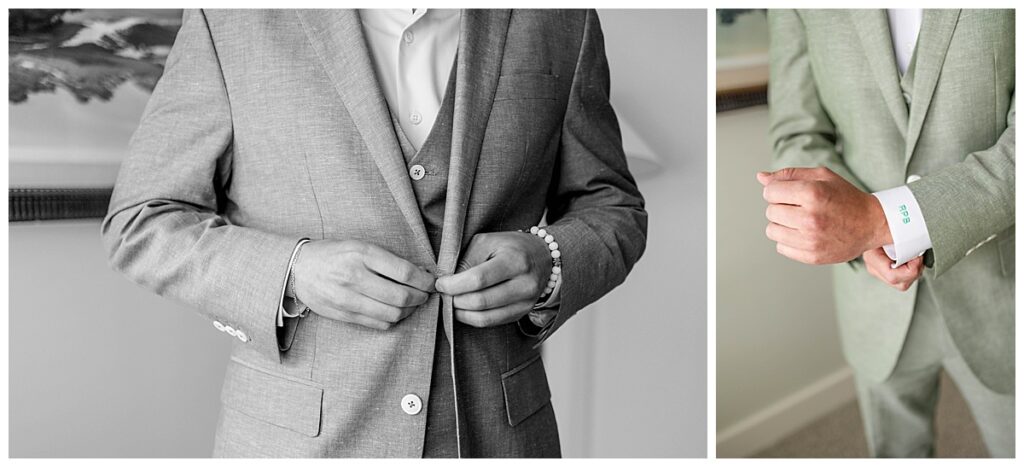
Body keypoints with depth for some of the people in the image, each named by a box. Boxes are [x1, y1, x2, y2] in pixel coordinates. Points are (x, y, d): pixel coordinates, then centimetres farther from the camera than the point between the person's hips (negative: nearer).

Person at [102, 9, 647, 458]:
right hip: (300, 439, -1)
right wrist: (292, 272, -18)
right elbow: (142, 222, -1)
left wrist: (547, 262, -12)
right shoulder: (230, 22, -5)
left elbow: (612, 208, 10)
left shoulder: (561, 22, 1)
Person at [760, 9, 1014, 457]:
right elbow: (799, 138, -6)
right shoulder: (801, 11, -10)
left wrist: (882, 220, -35)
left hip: (997, 290, -2)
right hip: (877, 297, 2)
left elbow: (1014, 147, -22)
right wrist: (870, 240, -24)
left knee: (1014, 449, 15)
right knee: (896, 451, 21)